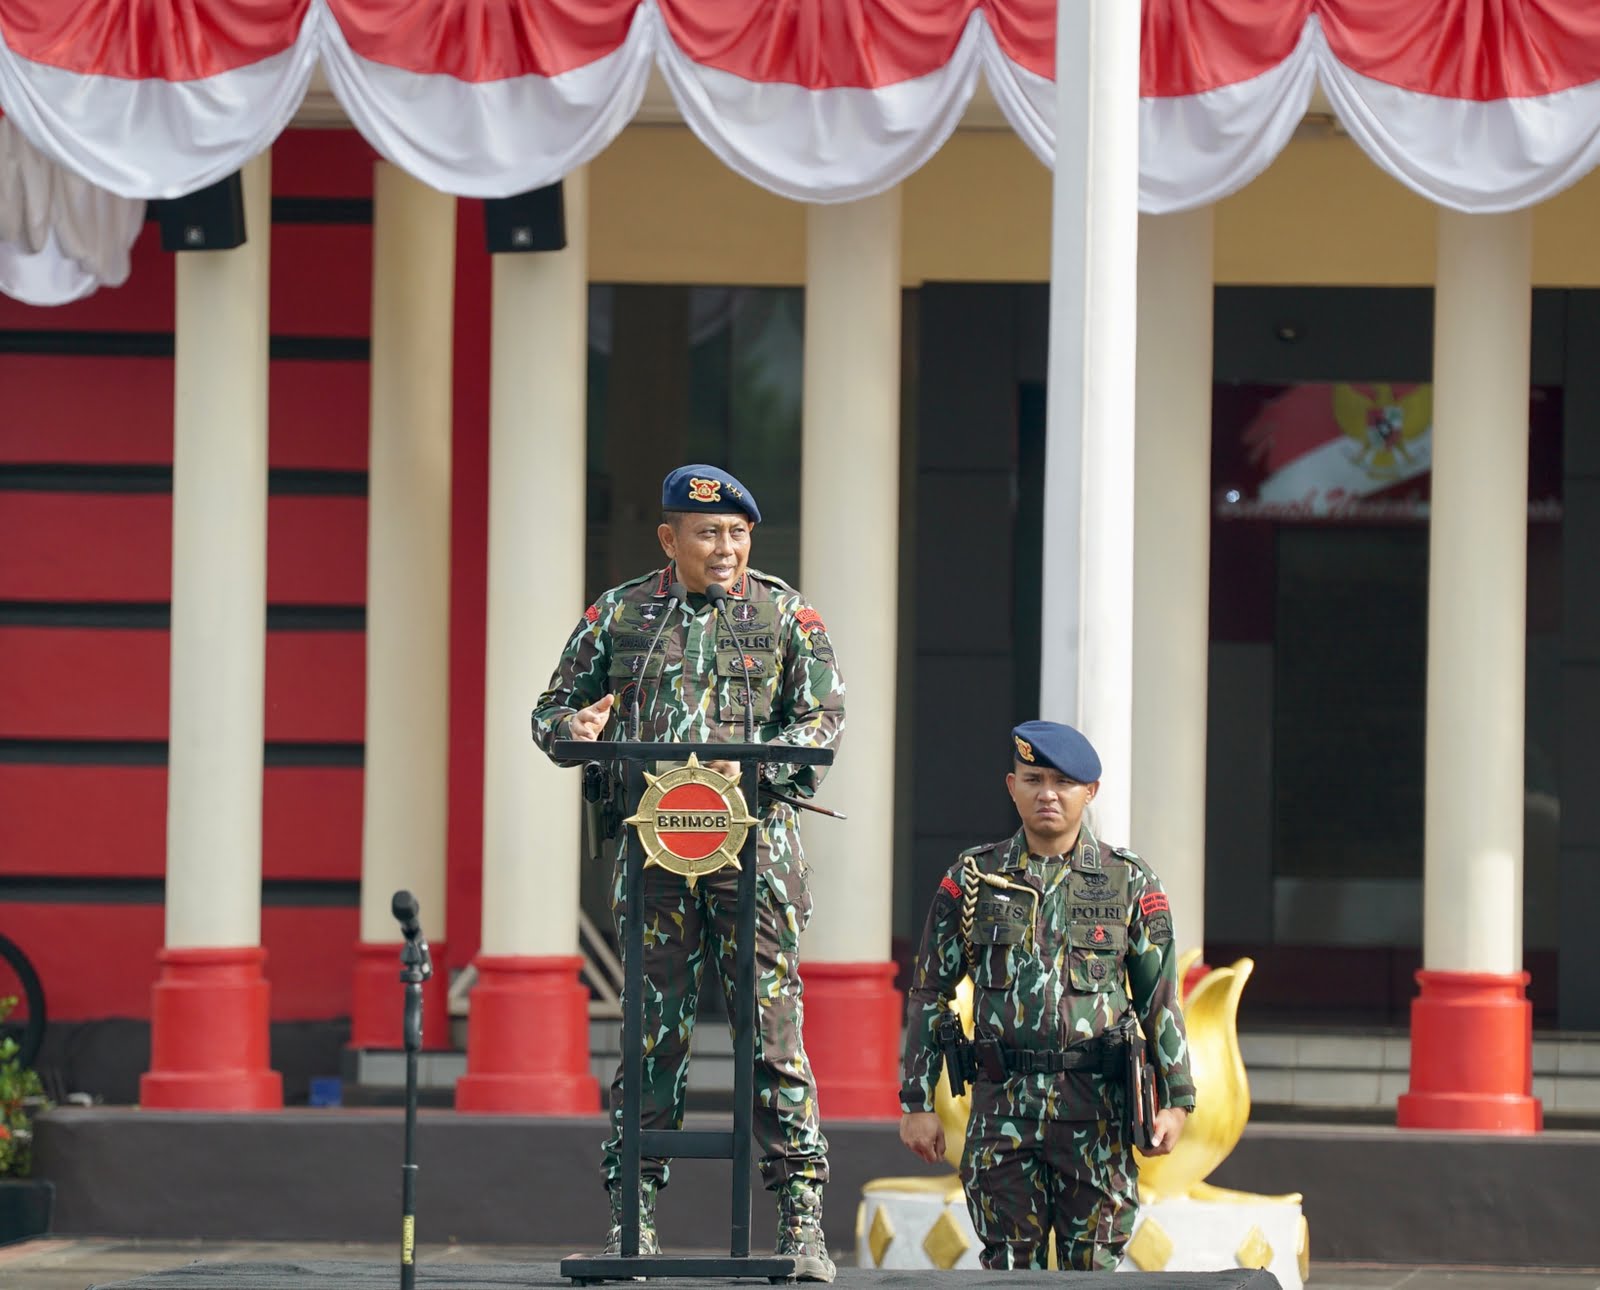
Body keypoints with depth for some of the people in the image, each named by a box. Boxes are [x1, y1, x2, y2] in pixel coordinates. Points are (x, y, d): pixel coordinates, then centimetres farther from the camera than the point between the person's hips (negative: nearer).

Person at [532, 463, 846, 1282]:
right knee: (652, 1032, 2)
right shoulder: (617, 617, 10)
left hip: (755, 843, -1)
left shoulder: (786, 616, 7)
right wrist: (573, 726, -10)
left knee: (772, 1030, -5)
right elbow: (549, 711, 15)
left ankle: (801, 1220, -2)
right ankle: (632, 1217, 7)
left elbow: (823, 720, 0)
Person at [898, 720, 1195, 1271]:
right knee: (1010, 1265, 0)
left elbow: (1160, 998, 9)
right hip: (1003, 1102, 1)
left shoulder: (1131, 883, 7)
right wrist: (917, 1102, 4)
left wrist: (1175, 1100, 2)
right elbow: (929, 993, 10)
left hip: (1096, 1103, 0)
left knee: (1092, 1266, 0)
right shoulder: (972, 879, 7)